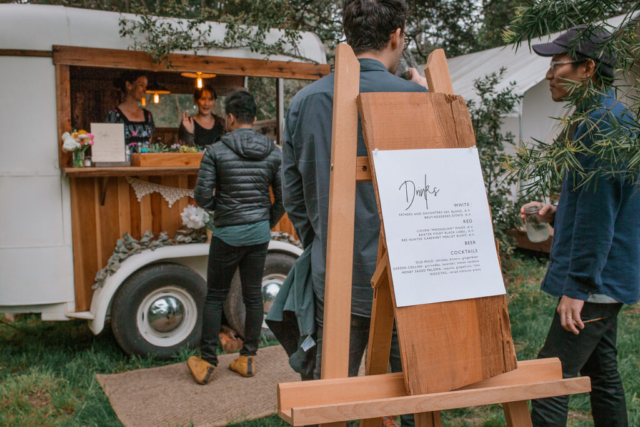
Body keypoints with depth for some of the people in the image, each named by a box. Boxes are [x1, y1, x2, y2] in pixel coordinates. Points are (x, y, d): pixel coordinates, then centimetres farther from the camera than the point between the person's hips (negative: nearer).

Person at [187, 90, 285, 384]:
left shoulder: (216, 151, -9)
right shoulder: (273, 152, 1)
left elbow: (202, 196, -11)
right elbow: (283, 197, 2)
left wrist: (218, 206, 10)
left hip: (228, 233, -3)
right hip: (260, 232, 3)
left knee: (215, 296, 9)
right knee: (253, 295, 11)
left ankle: (207, 362, 14)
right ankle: (248, 359, 20)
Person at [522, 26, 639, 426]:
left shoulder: (600, 124, -17)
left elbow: (598, 213, -22)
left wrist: (576, 288, -21)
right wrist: (556, 213, 12)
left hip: (595, 283, -11)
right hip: (607, 280, 11)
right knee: (602, 373, 20)